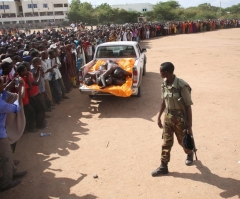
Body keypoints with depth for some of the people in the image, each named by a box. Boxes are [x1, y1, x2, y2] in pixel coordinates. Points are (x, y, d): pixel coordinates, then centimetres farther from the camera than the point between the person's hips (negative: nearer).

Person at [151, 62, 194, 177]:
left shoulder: (182, 86, -24)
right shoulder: (164, 84, -3)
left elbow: (188, 106, -18)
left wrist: (189, 126, -16)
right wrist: (159, 117, 14)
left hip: (180, 118, -5)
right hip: (168, 117, 5)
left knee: (183, 141, 16)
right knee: (166, 142, 10)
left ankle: (190, 154, 48)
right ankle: (163, 167, 21)